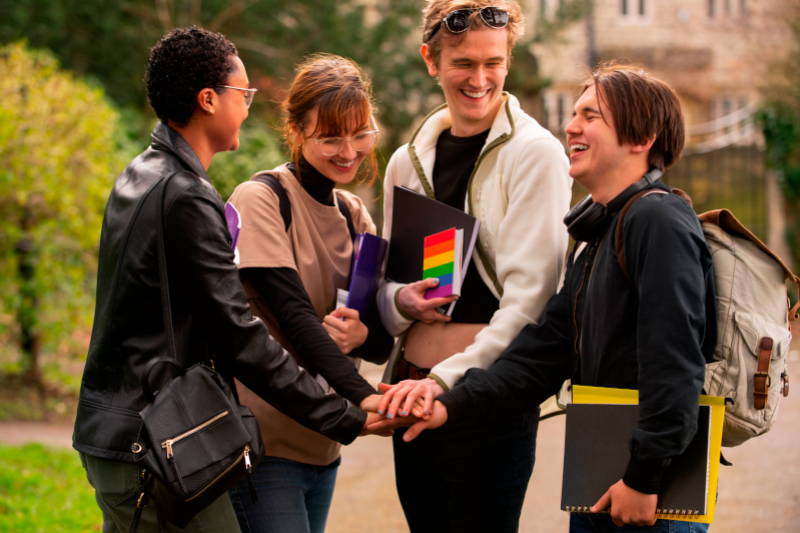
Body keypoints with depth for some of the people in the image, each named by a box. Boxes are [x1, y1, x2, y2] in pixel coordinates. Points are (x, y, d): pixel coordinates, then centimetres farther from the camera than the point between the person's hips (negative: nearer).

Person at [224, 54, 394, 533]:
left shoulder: (354, 215, 12)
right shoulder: (259, 201, -10)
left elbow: (383, 343, 9)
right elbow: (292, 314, -22)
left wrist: (362, 336, -15)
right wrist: (360, 395, -33)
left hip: (320, 444, 7)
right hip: (261, 441, -7)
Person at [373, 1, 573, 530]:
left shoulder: (535, 154, -6)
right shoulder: (409, 160, 12)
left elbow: (529, 297, -12)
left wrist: (448, 378, -19)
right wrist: (401, 301, -5)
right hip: (412, 394, 5)